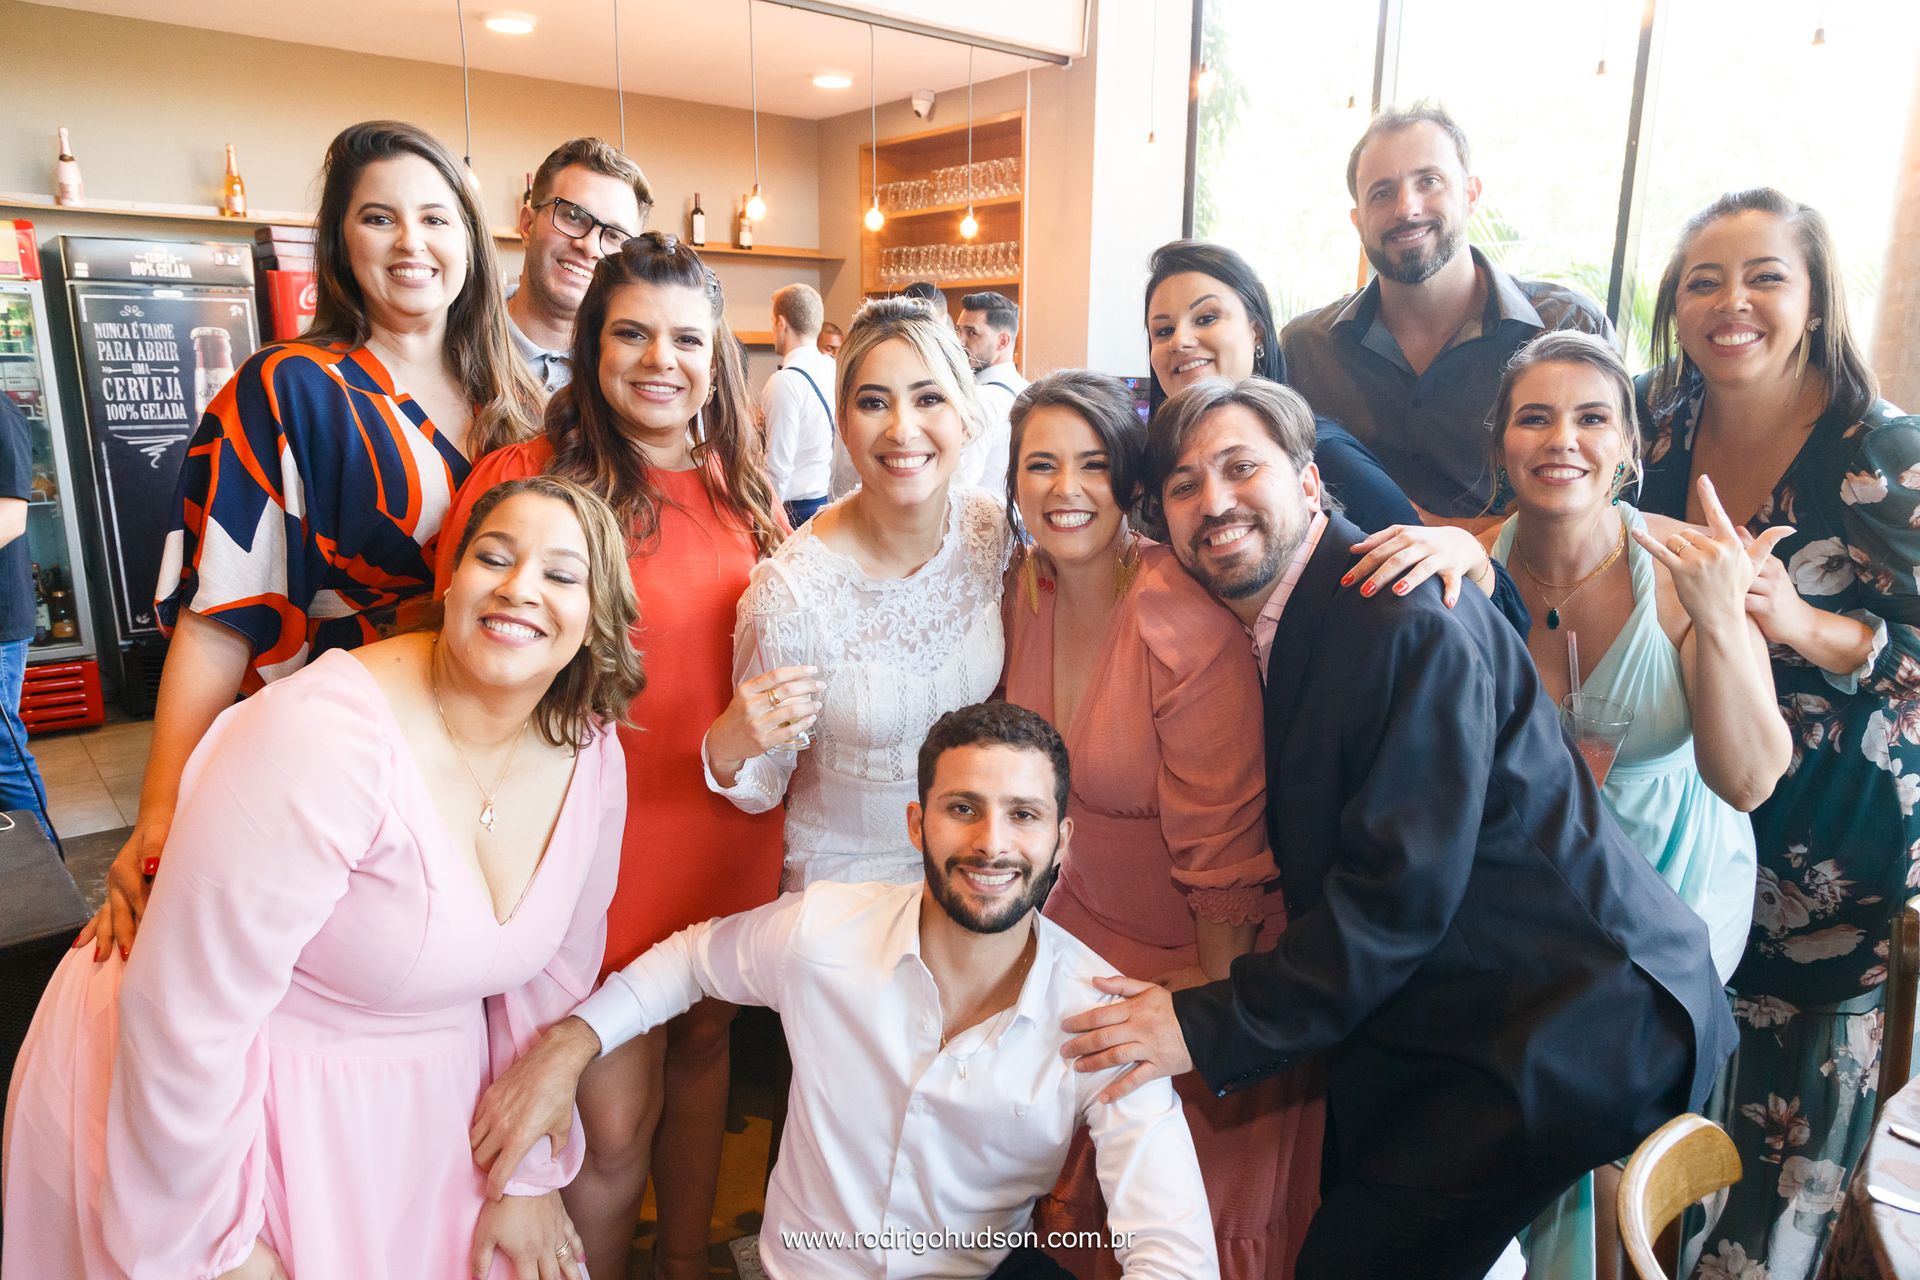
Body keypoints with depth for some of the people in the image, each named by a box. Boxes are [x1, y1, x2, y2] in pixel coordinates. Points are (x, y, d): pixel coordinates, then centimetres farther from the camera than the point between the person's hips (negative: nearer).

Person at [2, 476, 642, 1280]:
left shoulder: (592, 760, -9)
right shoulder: (323, 738, -29)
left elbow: (553, 972, 2)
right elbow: (186, 1015, -24)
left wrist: (528, 1176, 4)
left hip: (409, 1110, 6)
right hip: (200, 1101, -5)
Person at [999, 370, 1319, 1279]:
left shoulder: (1187, 625, -28)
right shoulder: (1024, 590, -6)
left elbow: (1221, 846, -20)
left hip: (1196, 950, -5)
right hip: (1079, 923, 6)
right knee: (1084, 1196, 23)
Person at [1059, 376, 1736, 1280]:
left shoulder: (1412, 624, -21)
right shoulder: (1262, 631, 6)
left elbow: (1402, 893, -24)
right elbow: (1306, 862, 10)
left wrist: (1212, 1026, -20)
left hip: (1569, 1020, -8)